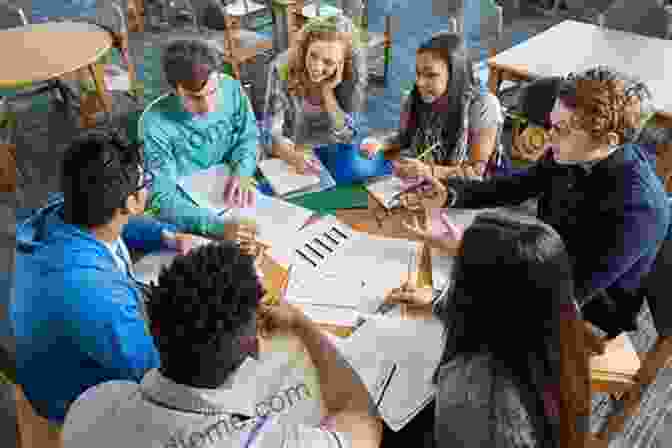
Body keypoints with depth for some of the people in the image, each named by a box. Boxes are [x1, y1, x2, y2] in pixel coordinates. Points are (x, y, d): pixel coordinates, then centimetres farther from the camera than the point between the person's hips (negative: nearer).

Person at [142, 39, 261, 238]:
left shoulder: (231, 87, -12)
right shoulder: (155, 123, -25)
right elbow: (164, 199, -28)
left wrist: (242, 173, -14)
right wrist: (218, 226, -43)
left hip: (233, 199, 5)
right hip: (190, 213, -4)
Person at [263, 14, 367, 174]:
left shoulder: (353, 74, -17)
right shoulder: (282, 68, -20)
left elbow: (346, 136, -13)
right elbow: (272, 134, -22)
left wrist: (327, 90, -26)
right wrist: (294, 157, -44)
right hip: (287, 157, 0)